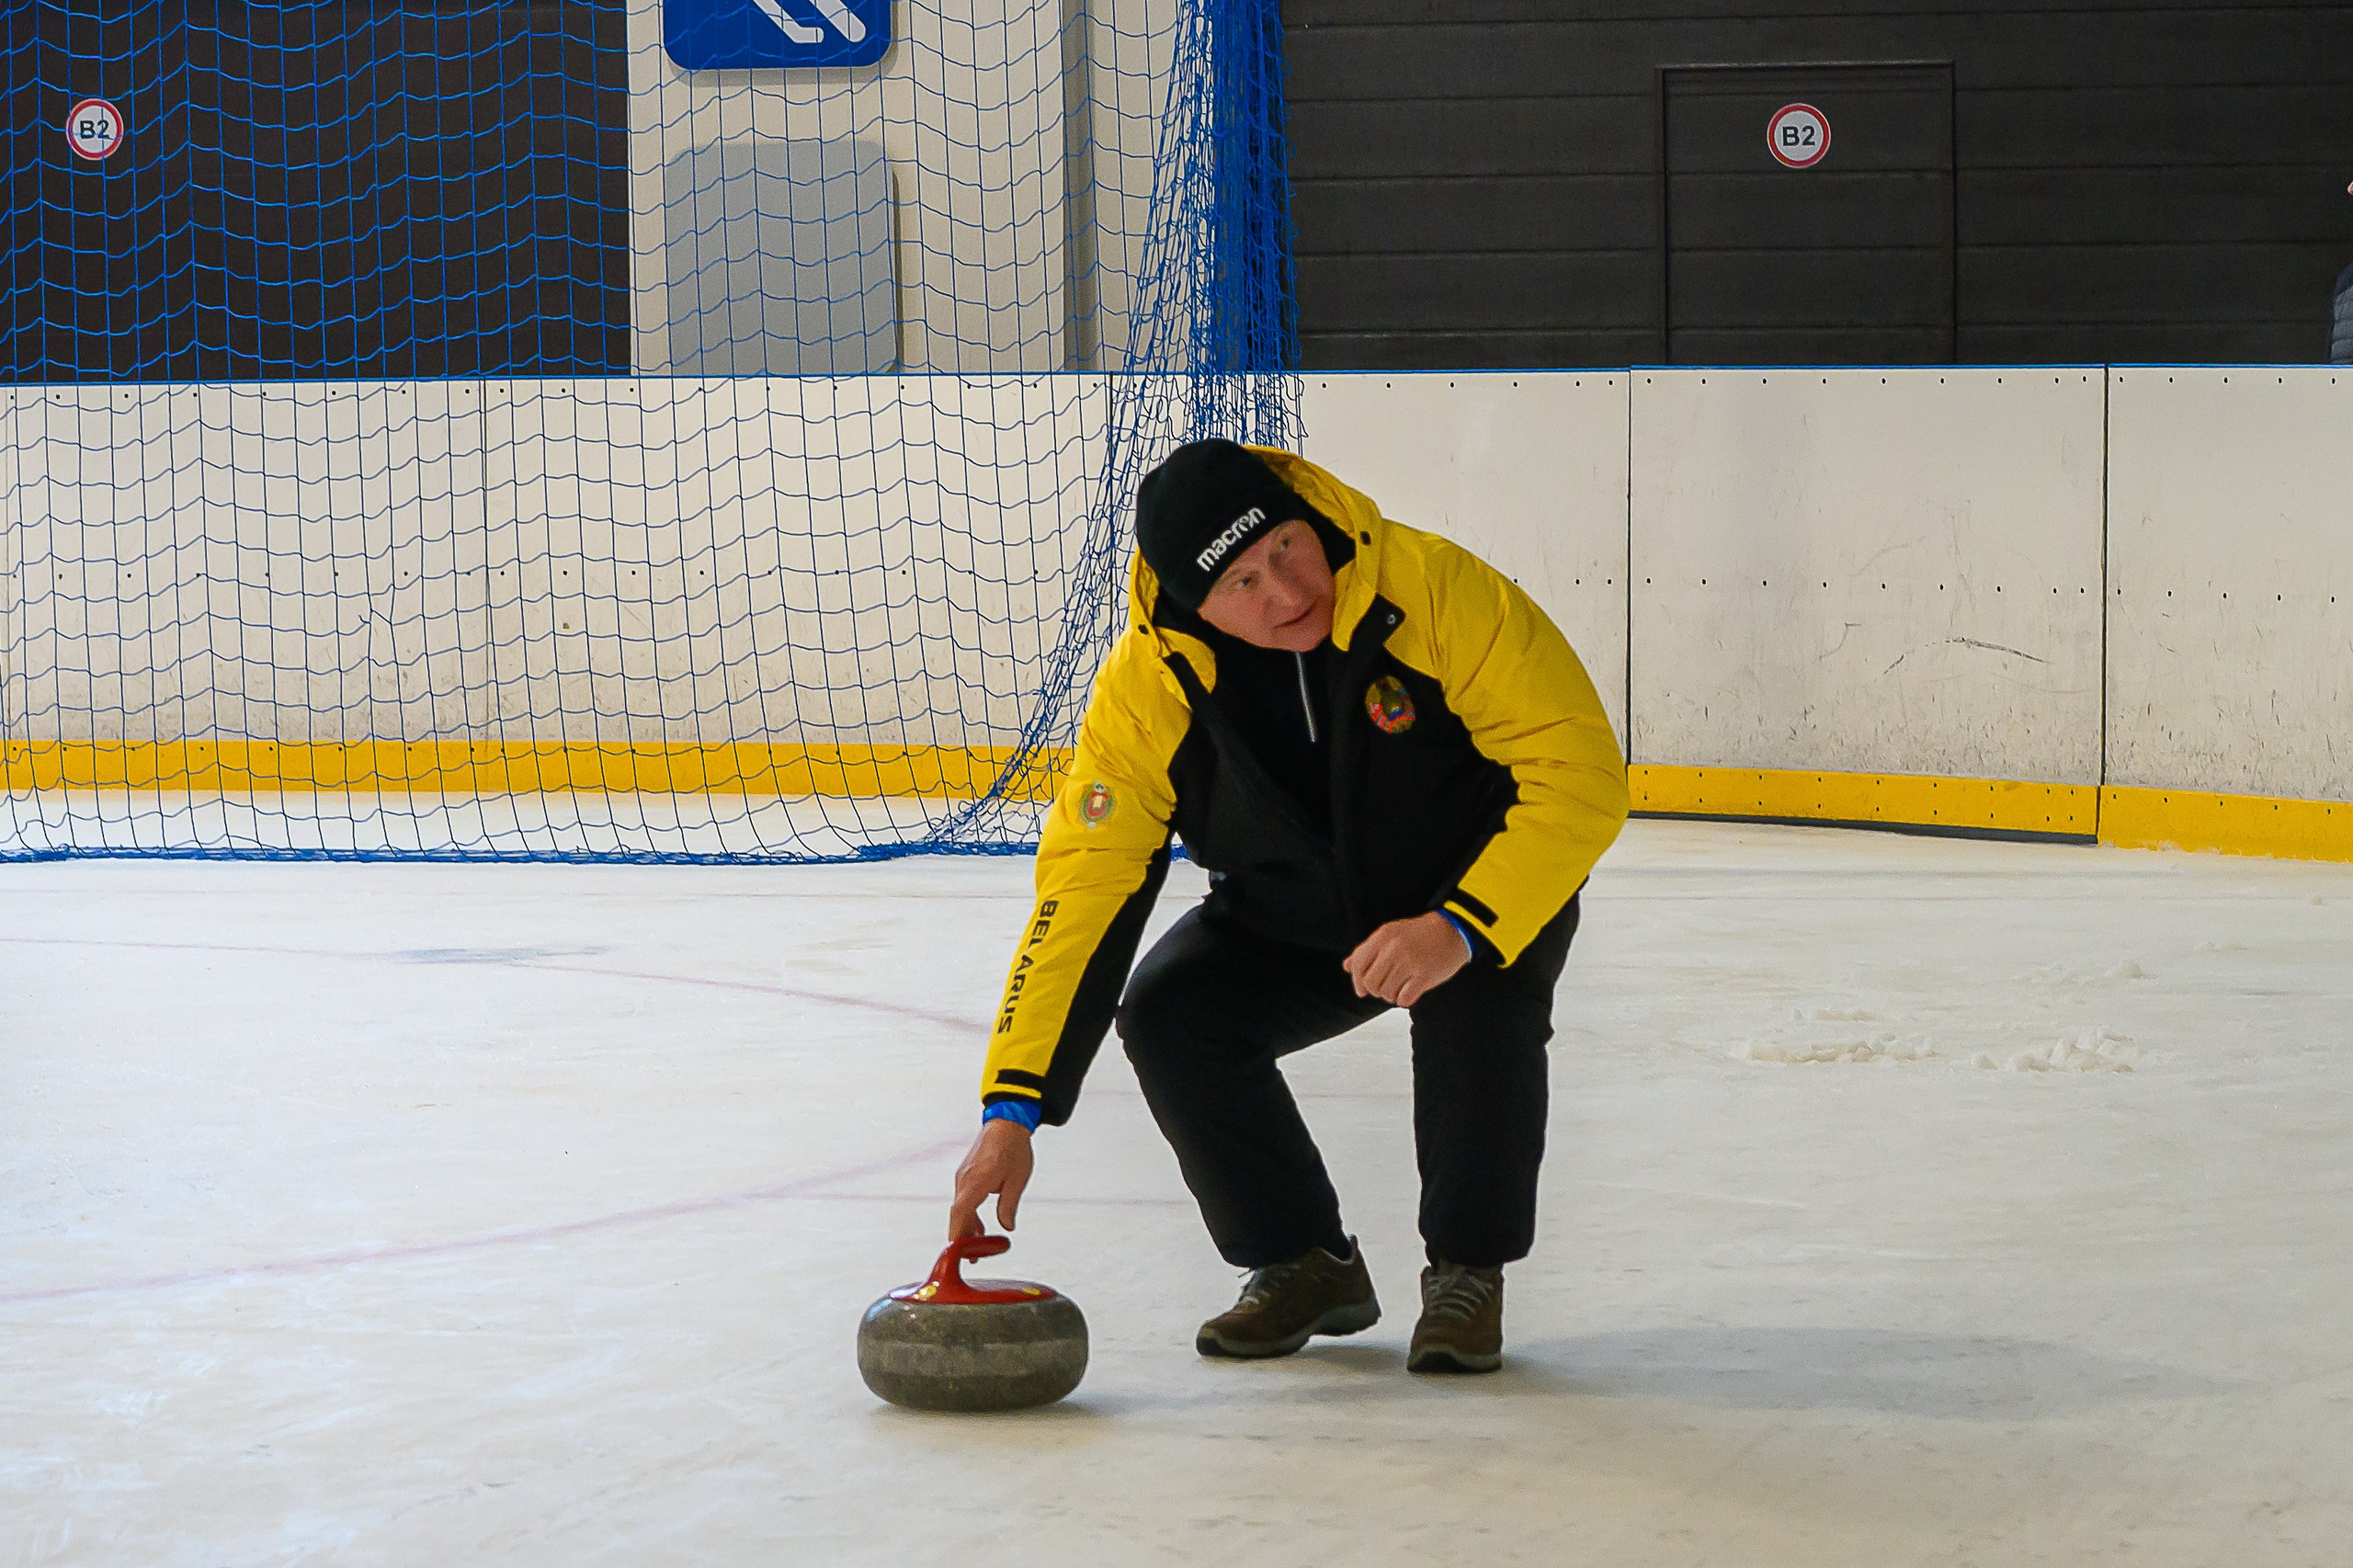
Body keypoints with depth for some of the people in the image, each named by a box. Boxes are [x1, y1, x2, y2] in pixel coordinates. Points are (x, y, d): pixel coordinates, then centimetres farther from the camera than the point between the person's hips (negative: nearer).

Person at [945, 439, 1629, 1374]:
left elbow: (1580, 773, -29)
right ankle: (1306, 1262, 1)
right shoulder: (1150, 683, -22)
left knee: (1479, 1001, -34)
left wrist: (1460, 930, -41)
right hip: (1292, 925, 3)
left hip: (1487, 902, -3)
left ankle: (1468, 1269, -10)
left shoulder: (1435, 589, -31)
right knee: (1167, 1011, -20)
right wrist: (1012, 1107, -28)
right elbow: (1082, 881, -21)